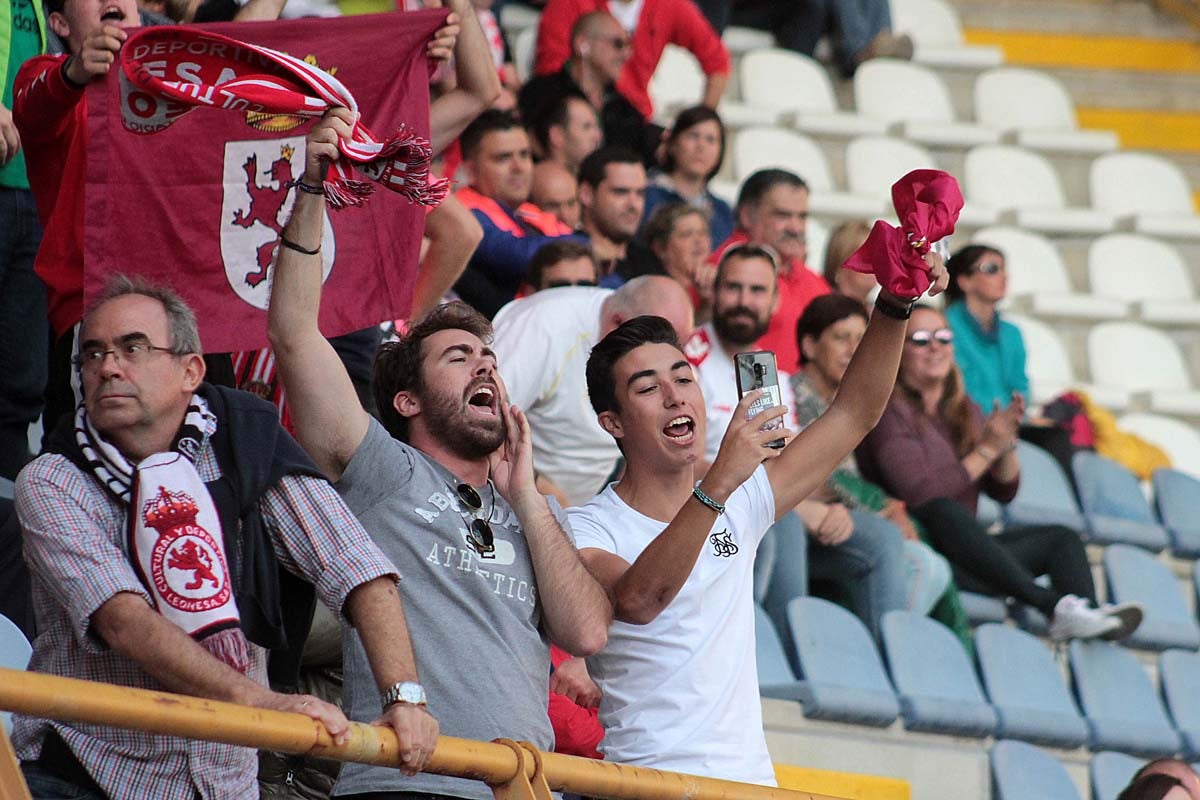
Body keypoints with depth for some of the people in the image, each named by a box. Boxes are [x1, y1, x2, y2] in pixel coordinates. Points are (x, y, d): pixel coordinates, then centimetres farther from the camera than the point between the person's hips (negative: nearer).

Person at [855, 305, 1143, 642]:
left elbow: (1004, 491, 16)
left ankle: (1083, 614, -37)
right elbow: (920, 493, -18)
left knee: (1061, 539, -4)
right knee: (944, 513, -37)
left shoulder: (963, 411, 19)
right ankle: (1054, 604, -43)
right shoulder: (892, 411, -4)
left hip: (963, 550, 8)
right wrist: (987, 449, -13)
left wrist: (1007, 445, -4)